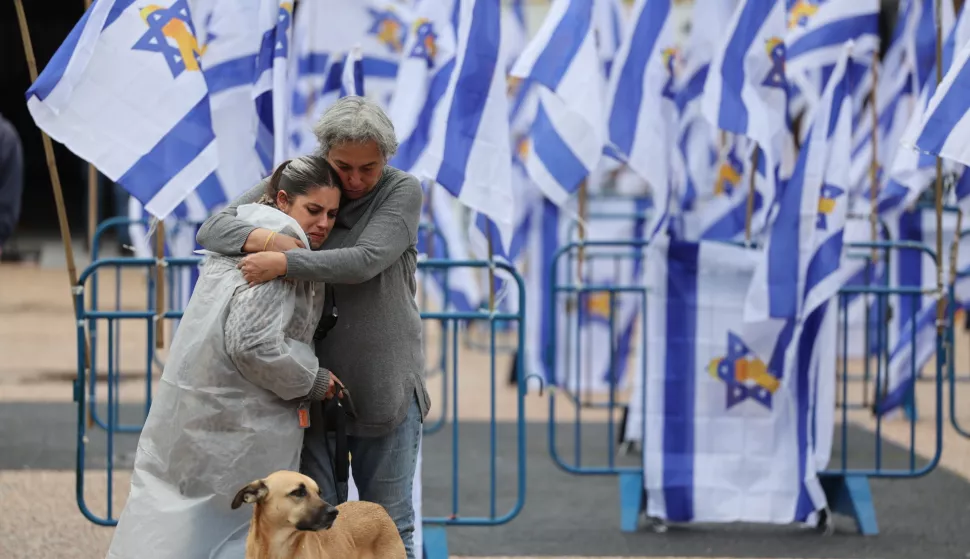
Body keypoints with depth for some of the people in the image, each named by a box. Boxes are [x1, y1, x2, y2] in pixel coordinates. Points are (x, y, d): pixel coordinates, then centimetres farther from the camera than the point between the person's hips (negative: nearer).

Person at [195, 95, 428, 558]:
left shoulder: (402, 192, -7)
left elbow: (365, 261, -22)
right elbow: (212, 229, -8)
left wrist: (283, 263, -31)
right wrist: (265, 239, -28)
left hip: (387, 390, -1)